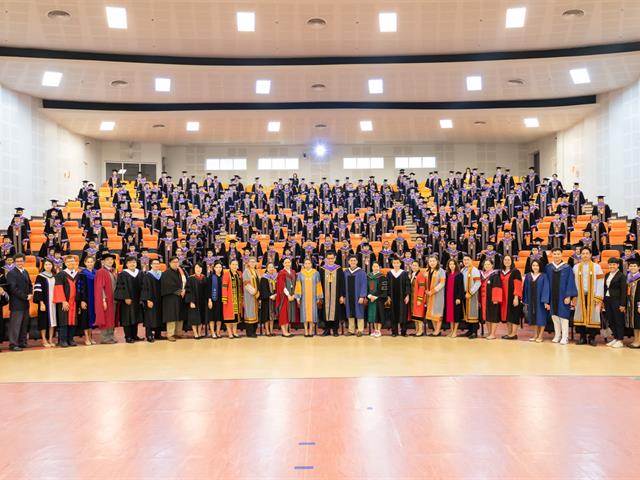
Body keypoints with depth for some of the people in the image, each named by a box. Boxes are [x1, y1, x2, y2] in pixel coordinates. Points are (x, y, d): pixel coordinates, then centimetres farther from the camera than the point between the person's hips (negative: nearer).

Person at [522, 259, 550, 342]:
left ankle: (540, 336, 8)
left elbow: (546, 289, -10)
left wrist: (546, 301, -17)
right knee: (534, 317, 10)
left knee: (541, 317, 0)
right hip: (531, 300, 4)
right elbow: (525, 288, 8)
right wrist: (525, 301, 5)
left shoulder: (544, 276, -6)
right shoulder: (528, 276, 5)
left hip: (540, 300, -4)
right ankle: (536, 334, 20)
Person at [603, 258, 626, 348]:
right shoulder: (607, 275, 12)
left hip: (617, 301, -6)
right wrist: (603, 301, 10)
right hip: (607, 300, 6)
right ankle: (615, 338, 21)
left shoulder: (621, 276, -7)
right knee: (610, 321, 10)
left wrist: (622, 304, -13)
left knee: (618, 320, 0)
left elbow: (623, 291, -10)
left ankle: (620, 341, 7)